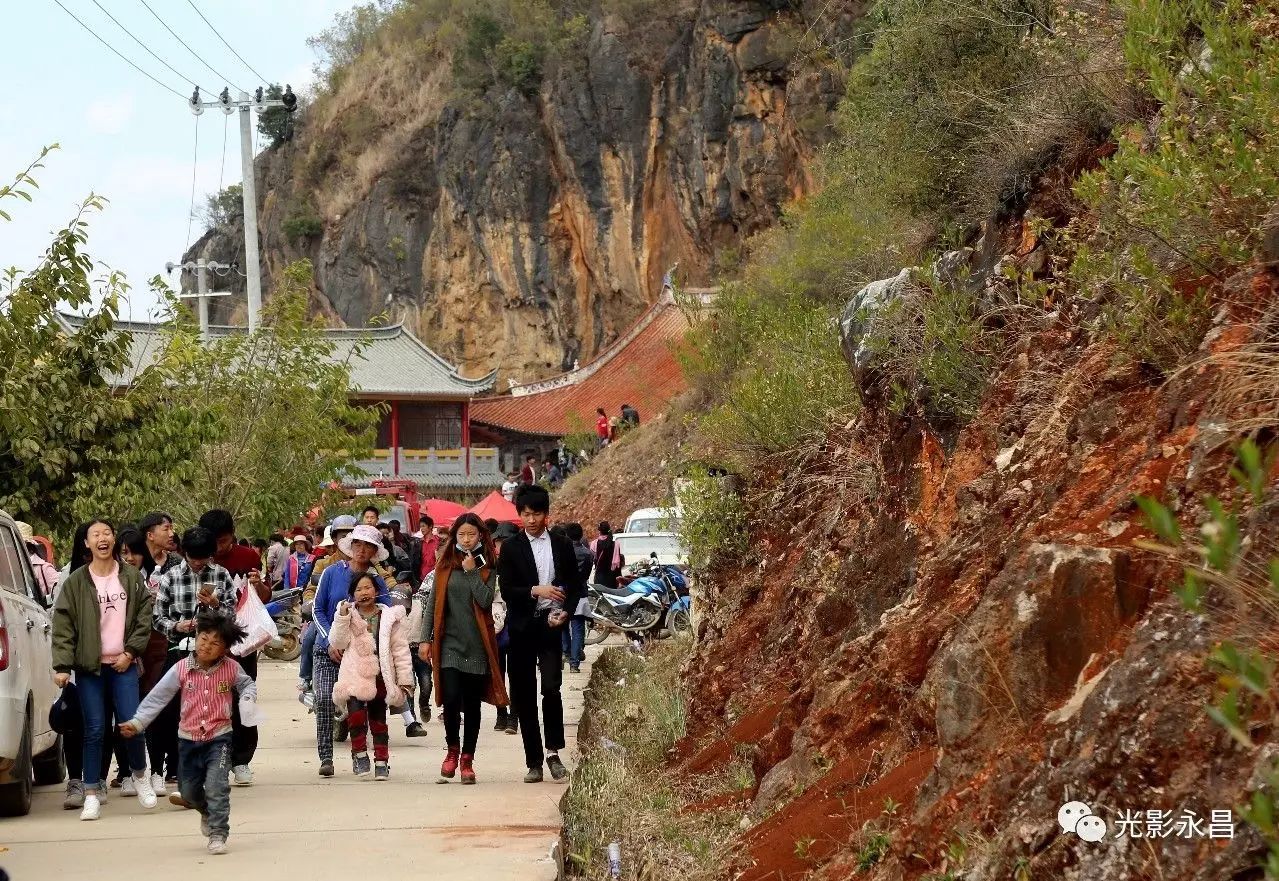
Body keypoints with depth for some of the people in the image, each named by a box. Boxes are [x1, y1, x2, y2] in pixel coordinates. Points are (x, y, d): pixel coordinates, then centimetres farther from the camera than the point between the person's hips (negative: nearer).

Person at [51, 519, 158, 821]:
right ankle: (92, 794, 7)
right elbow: (63, 625, -4)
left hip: (124, 664, 1)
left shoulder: (132, 577, 4)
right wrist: (62, 666, -11)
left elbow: (144, 616, 6)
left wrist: (130, 652, -3)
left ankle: (140, 774, 22)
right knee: (94, 729, -1)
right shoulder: (76, 582, -1)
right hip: (89, 666, -1)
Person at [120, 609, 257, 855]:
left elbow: (247, 684, 12)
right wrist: (137, 723, -10)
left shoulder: (231, 669, -8)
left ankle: (218, 834, -6)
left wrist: (247, 699, -10)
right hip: (189, 739, 3)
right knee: (189, 791, 14)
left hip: (219, 737, -3)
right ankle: (208, 812, 45)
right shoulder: (181, 670, -7)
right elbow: (157, 698, -4)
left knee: (216, 787, -15)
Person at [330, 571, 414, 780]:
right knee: (356, 715, -19)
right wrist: (342, 617, -14)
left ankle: (382, 762, 17)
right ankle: (359, 753, 0)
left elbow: (400, 650, 4)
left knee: (378, 720, 8)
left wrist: (405, 680, 1)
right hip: (354, 676, -1)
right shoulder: (348, 615, 6)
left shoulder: (389, 616, 4)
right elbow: (337, 643, -3)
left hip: (380, 676, 1)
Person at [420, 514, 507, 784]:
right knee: (451, 699, -13)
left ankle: (467, 759, 14)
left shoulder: (487, 568, 4)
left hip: (477, 645, 0)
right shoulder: (445, 566, 6)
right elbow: (434, 604, 7)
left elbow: (486, 600, -11)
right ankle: (452, 750, 9)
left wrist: (472, 571, -12)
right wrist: (425, 639, 2)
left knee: (472, 704, 4)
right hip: (450, 643, 0)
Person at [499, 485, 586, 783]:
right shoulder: (511, 549, 5)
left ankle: (553, 752, -3)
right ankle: (534, 762, 8)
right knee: (524, 695, 2)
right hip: (522, 627, 0)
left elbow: (576, 587, 12)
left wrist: (565, 612, -5)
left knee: (551, 687, -16)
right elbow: (506, 591, -3)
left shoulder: (561, 546, 10)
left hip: (550, 626, 0)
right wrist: (535, 591, -18)